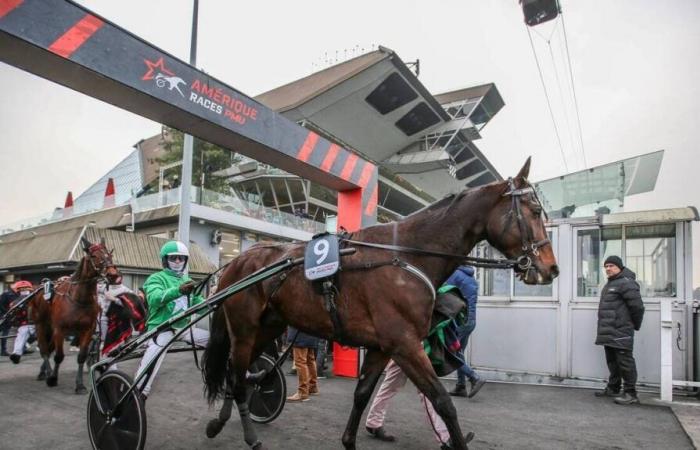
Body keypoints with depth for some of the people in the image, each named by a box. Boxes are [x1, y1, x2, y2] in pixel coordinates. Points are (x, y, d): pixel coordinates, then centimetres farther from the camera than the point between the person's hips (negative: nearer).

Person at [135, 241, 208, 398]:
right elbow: (154, 298, -28)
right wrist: (178, 290, -47)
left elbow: (198, 303, 13)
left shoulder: (187, 280, 17)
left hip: (183, 327, 7)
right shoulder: (157, 278, -7)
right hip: (161, 328, -7)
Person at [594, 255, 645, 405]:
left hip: (620, 332, -10)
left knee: (624, 362, -5)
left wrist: (635, 325, -4)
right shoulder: (609, 284, 19)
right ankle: (613, 388, 26)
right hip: (609, 332, 10)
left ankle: (630, 393, 2)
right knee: (612, 362, 16)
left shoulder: (626, 283, -12)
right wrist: (604, 329, 19)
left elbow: (637, 306, -15)